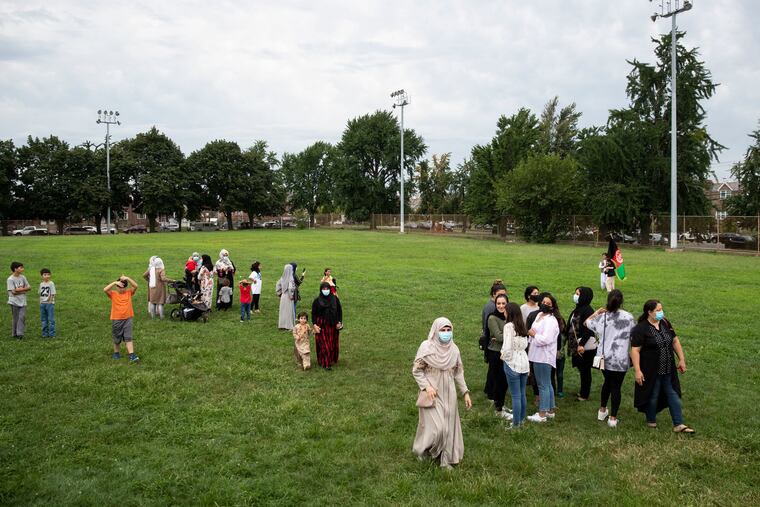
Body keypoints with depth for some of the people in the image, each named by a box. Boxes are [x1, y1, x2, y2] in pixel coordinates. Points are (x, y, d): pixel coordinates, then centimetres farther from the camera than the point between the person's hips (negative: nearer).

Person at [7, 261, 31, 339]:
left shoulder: (23, 277, 5)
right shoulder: (10, 279, -10)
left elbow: (29, 288, 5)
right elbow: (13, 291, -15)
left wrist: (19, 289, -9)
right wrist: (23, 290, -7)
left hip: (23, 301, 4)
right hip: (14, 302, -4)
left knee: (22, 317, -7)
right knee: (15, 318, 4)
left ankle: (20, 333, -4)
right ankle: (15, 334, 15)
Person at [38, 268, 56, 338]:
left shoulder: (51, 283, -7)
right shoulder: (41, 284, 9)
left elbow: (52, 294, -8)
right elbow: (40, 294, 14)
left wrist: (50, 302, -11)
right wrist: (40, 302, 5)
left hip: (50, 303, -6)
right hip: (42, 303, 6)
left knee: (51, 319, -5)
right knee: (44, 319, 11)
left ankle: (52, 334, -1)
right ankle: (45, 333, 19)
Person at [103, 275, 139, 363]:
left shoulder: (129, 292, 1)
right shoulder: (113, 294, -3)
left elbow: (135, 286, -15)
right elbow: (105, 289, -20)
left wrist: (127, 278, -24)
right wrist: (114, 283, -25)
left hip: (127, 319, 0)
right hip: (116, 319, 0)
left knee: (128, 338, -5)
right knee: (117, 339, 14)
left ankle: (132, 355, -11)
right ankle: (116, 353, 35)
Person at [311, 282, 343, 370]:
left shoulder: (335, 299, 1)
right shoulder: (317, 300, -4)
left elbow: (339, 311, 8)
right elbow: (313, 313, 0)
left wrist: (339, 322, 0)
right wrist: (315, 325, -8)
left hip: (333, 326, 3)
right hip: (322, 326, -2)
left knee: (333, 344, 9)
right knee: (324, 345, -3)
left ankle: (332, 360, 26)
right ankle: (325, 363, 3)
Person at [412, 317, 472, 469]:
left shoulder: (453, 348, -1)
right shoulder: (426, 347, -14)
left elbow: (459, 372, 9)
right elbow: (416, 370, -8)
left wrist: (465, 392, 5)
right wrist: (426, 386, -20)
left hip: (448, 394, 5)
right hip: (432, 394, -4)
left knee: (448, 426, 9)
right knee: (435, 427, -7)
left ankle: (445, 458, 24)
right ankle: (422, 449, 21)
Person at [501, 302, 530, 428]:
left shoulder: (509, 326, -14)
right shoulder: (522, 326, 6)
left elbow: (507, 347, -18)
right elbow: (525, 345, 11)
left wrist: (503, 356, -2)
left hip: (512, 364, -7)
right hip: (524, 362, 7)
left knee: (515, 395, 2)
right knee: (522, 394, 17)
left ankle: (516, 423, 10)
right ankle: (522, 419, 28)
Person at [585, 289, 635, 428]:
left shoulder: (603, 317, -6)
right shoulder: (628, 317, -10)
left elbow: (586, 322, 10)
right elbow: (633, 337, -2)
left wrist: (597, 312, 18)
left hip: (604, 357, 3)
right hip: (621, 359, -2)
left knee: (607, 382, 23)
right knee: (616, 386, 5)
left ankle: (602, 411, 34)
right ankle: (613, 418, 7)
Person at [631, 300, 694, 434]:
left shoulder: (665, 323, 4)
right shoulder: (641, 329, -16)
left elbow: (675, 341, 13)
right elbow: (635, 350, -18)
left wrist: (682, 359, 10)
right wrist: (637, 370, -22)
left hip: (668, 370, 6)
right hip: (651, 372, -6)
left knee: (674, 395, 8)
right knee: (652, 396, 7)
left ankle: (678, 425, 15)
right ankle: (651, 421, 27)